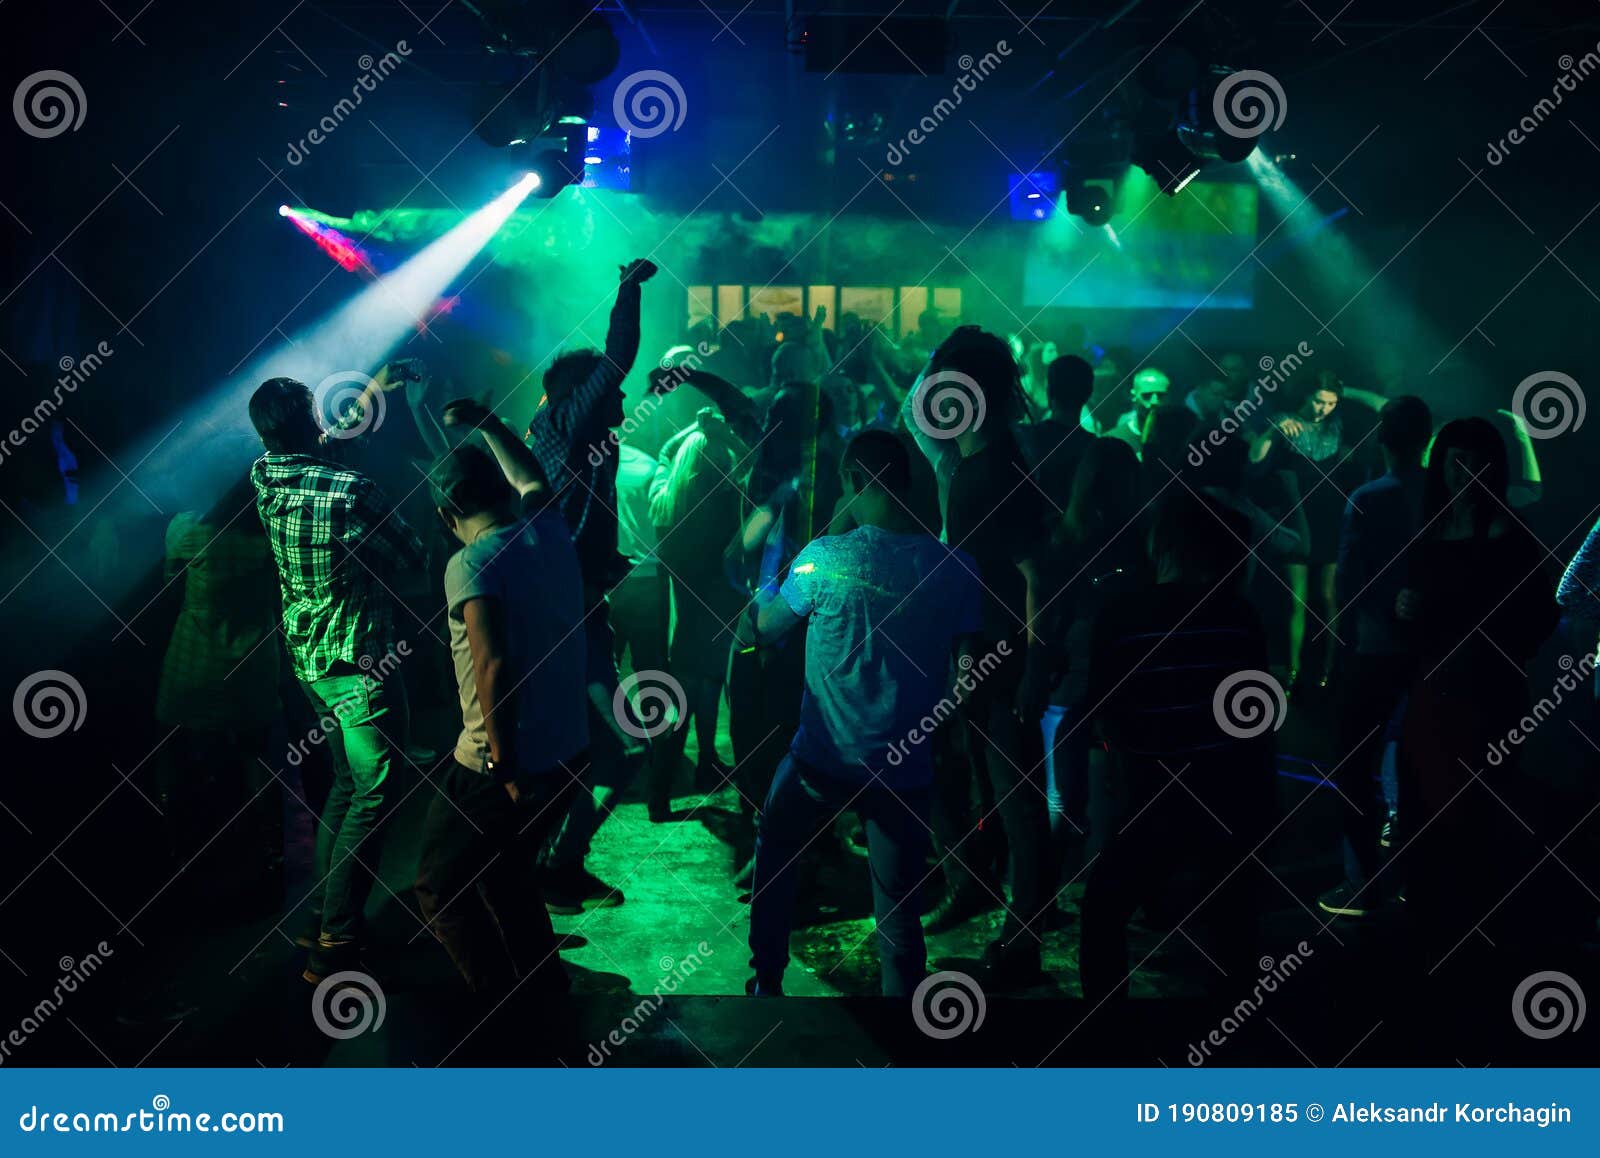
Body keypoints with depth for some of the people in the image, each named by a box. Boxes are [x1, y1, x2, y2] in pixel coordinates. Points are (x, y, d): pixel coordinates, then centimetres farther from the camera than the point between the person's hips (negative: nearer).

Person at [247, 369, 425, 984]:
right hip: (360, 661, -8)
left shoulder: (264, 478, 0)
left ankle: (323, 915, 24)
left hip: (307, 656, 8)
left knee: (346, 783, 20)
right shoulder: (351, 490, -21)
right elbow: (412, 555, -8)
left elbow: (317, 445, 21)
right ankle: (335, 942, -7)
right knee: (374, 795, -3)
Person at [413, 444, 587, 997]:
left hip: (499, 768, -8)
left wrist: (505, 769, -22)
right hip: (568, 753, 8)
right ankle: (547, 986, 32)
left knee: (440, 890, 9)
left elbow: (493, 666, -28)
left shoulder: (471, 564, -17)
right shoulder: (551, 534, 3)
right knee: (504, 876, 26)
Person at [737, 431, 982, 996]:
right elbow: (967, 670, 2)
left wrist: (746, 624, 22)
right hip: (905, 771, 1)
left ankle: (767, 983, 31)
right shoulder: (953, 568, -6)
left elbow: (765, 627, 3)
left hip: (823, 760, -1)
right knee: (898, 907, 11)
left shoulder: (823, 558, -13)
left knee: (773, 855, 25)